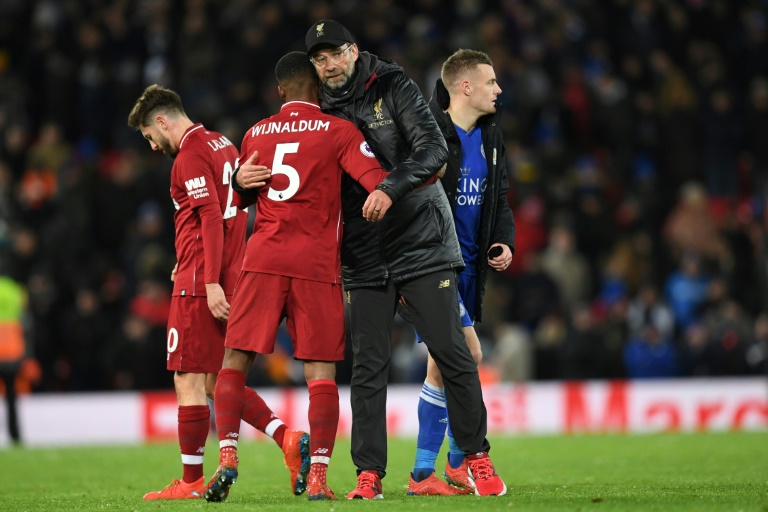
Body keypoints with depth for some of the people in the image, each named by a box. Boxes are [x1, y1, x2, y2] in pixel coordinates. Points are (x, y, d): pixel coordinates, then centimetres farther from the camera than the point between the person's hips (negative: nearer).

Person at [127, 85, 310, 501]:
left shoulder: (189, 157, -11)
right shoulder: (223, 146, 17)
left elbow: (212, 217, -20)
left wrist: (211, 282, -23)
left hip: (199, 287, -9)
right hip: (232, 277, 9)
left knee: (189, 382, -3)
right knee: (216, 382, 12)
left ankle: (192, 482, 0)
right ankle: (289, 440, 0)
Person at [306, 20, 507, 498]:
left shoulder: (394, 88, -3)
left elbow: (434, 149, -15)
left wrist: (391, 187, -29)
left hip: (422, 244, -3)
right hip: (365, 257, 3)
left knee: (453, 355, -2)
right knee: (368, 367, -1)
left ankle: (477, 457, 9)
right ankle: (369, 473, 3)